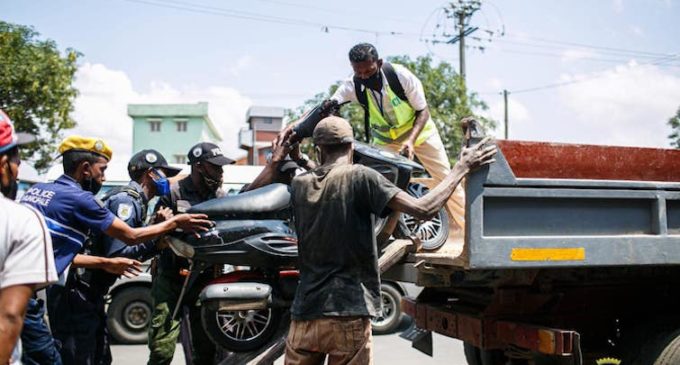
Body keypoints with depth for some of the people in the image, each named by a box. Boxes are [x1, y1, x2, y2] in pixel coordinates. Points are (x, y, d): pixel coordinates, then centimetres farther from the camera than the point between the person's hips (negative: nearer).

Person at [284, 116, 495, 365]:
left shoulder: (299, 185, 5)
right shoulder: (360, 177, -8)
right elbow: (423, 209, -14)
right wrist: (462, 167, -3)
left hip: (304, 312, 4)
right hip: (348, 314, -4)